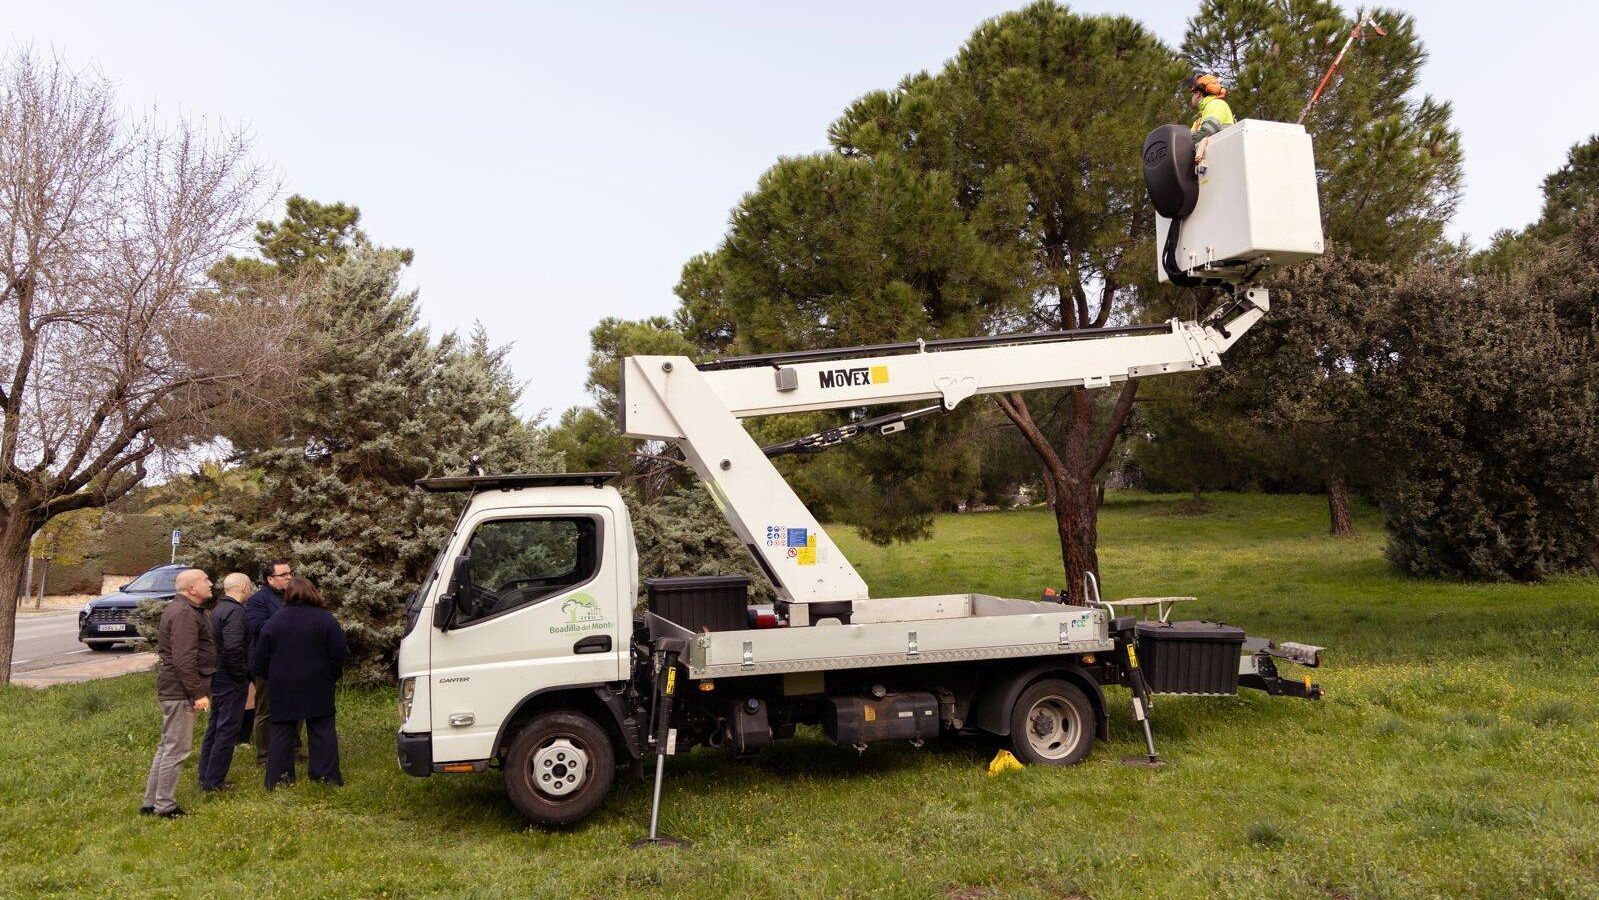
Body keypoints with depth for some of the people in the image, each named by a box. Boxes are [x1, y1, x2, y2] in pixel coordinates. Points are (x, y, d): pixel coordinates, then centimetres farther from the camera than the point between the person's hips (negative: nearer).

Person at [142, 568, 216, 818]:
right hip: (180, 690, -11)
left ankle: (151, 802, 25)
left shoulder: (177, 608, 17)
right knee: (177, 748, -4)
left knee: (167, 746, 18)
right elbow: (184, 659, -25)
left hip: (170, 688, 11)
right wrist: (198, 693, -23)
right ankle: (165, 806, 3)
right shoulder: (185, 613, -18)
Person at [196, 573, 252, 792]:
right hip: (231, 681, -10)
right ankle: (213, 781, 3)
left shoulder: (219, 609, 14)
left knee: (215, 727, 18)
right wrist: (242, 676, -17)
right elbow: (233, 648, -28)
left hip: (218, 677, 10)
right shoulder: (235, 612, -19)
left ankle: (206, 777, 26)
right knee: (227, 730, -2)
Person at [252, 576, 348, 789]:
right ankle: (327, 776, 6)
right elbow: (338, 654, -4)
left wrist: (268, 678, 17)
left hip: (282, 687, 1)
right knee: (322, 729, 5)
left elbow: (261, 658, 3)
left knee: (282, 730, 9)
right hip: (317, 687, -1)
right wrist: (331, 677, 9)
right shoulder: (326, 620, -5)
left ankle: (277, 779, 12)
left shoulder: (273, 622, 0)